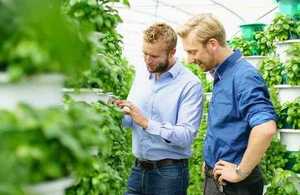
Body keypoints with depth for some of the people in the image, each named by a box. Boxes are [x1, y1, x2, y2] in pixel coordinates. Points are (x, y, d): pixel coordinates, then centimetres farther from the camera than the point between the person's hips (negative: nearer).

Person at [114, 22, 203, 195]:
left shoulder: (190, 85, -13)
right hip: (138, 168, 5)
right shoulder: (141, 80, 9)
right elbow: (129, 122, 12)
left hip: (169, 172, -5)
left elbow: (186, 135, -20)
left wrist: (146, 123, -25)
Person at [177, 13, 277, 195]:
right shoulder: (221, 76, 9)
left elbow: (266, 128, -34)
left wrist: (240, 172, -25)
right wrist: (211, 161, 11)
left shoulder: (243, 76, -21)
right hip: (217, 178, 9)